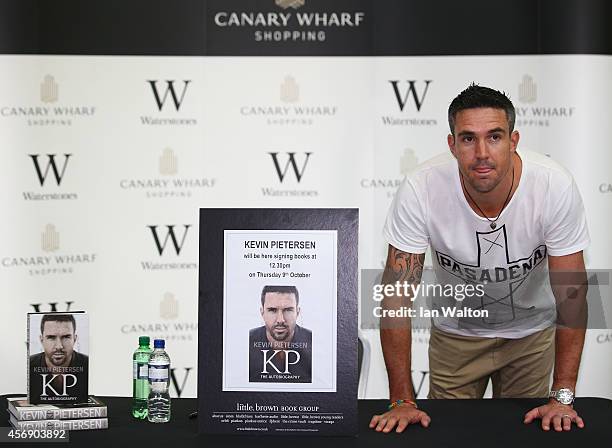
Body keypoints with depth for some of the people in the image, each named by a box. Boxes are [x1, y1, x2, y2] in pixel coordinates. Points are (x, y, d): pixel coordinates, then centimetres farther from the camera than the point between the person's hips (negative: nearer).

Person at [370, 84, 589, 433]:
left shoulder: (556, 186, -28)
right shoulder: (421, 190, -29)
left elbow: (571, 290, -21)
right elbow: (397, 292, -25)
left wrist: (563, 395, -22)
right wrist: (402, 400, -25)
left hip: (531, 332, 0)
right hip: (455, 333, 0)